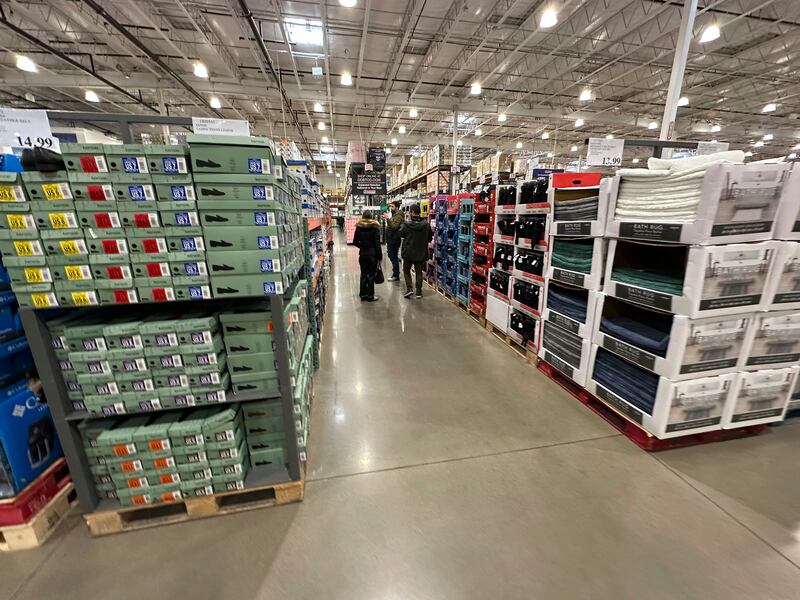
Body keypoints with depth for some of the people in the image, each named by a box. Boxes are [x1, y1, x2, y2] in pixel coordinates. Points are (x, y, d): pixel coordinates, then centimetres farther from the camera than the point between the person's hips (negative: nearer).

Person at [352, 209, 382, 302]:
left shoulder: (359, 227, 2)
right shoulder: (375, 227, -8)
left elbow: (355, 242, 5)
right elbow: (377, 243, -10)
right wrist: (380, 255, -4)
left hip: (362, 254, 4)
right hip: (372, 254, -3)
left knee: (363, 274, 12)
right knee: (371, 275, 3)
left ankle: (363, 294, 18)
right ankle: (370, 296, 9)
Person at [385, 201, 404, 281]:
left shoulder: (399, 216, -13)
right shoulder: (394, 214, 18)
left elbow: (394, 226, -27)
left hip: (394, 240, -10)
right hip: (391, 239, 10)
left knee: (393, 257, -5)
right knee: (392, 256, 14)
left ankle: (396, 275, 1)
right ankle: (395, 273, 24)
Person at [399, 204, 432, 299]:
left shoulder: (407, 225, -18)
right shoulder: (426, 225, -8)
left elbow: (400, 234, 1)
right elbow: (430, 238, 3)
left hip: (408, 253, -2)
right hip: (421, 253, 2)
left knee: (406, 271, 16)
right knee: (419, 272, 14)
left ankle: (409, 289, 4)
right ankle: (419, 292, 16)